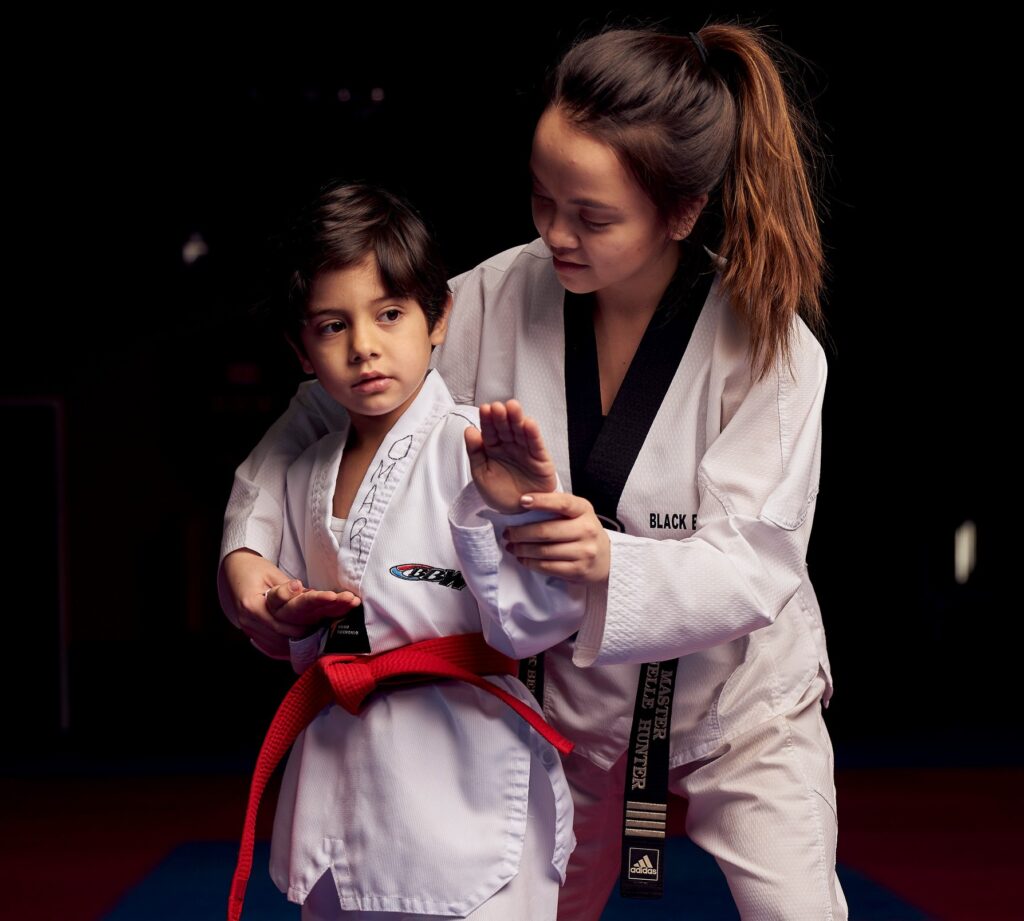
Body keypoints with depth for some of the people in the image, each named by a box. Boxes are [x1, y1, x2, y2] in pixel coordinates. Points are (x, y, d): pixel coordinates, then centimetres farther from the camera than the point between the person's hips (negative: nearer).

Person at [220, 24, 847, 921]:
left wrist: (613, 561, -48)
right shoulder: (500, 297, -18)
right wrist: (248, 544, -22)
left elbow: (757, 564, -28)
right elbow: (331, 404, -7)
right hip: (574, 699, 3)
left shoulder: (769, 345, -24)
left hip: (739, 698, -2)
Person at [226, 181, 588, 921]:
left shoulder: (482, 451, -12)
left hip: (464, 796, -6)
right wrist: (293, 618, -2)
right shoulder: (305, 477, 8)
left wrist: (512, 512, -31)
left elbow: (533, 624, -17)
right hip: (340, 791, 6)